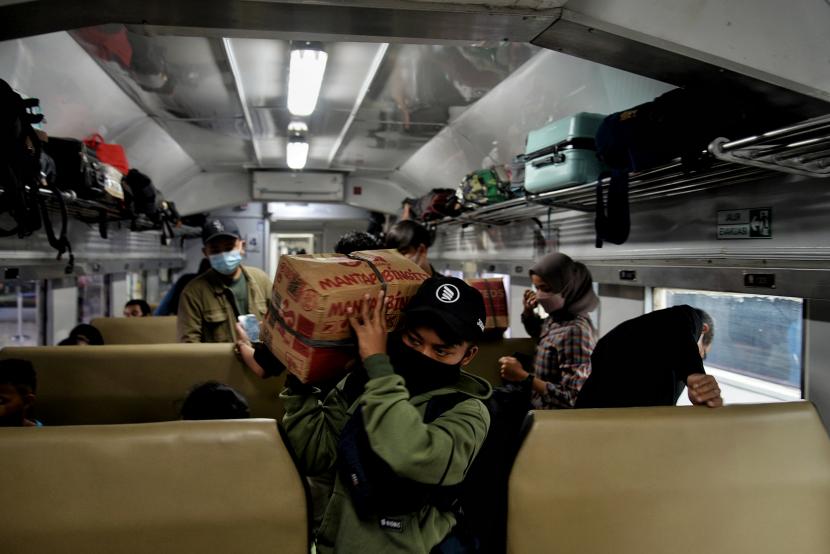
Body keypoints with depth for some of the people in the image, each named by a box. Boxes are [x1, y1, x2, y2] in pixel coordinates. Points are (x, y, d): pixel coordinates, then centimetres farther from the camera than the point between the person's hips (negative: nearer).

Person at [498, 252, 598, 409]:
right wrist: (529, 312, 6)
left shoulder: (575, 331, -24)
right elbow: (541, 336, 26)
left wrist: (522, 376, -25)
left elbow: (573, 398, -26)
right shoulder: (557, 317, 1)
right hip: (543, 411, 8)